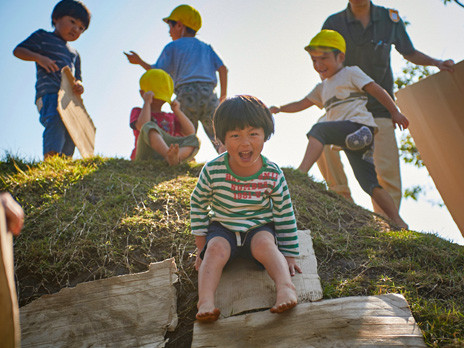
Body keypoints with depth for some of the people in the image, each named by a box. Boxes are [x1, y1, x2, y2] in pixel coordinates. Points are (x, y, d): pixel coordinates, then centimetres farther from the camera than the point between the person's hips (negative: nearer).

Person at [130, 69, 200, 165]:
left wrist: (177, 111, 8)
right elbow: (142, 125, -5)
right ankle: (170, 157, -57)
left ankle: (175, 156, -54)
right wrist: (147, 102, 1)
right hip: (146, 156, -3)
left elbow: (190, 132, 15)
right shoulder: (137, 111, 21)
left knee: (194, 140, -19)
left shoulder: (171, 117, 32)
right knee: (149, 127, -30)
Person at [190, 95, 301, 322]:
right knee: (216, 248, -29)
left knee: (264, 243, -31)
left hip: (259, 228, 0)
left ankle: (285, 286, -40)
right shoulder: (213, 171, -14)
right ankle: (205, 300, -39)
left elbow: (285, 214, -2)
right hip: (222, 228, 1)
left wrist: (288, 254, 0)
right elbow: (198, 204, 2)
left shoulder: (273, 174, -12)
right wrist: (201, 245, 3)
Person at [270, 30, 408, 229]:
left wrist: (395, 113, 2)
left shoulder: (350, 73, 9)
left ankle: (301, 173, -38)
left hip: (359, 125, -8)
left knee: (319, 130, -27)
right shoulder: (322, 88, 30)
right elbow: (301, 104, 26)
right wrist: (279, 109, 11)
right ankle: (398, 222, 0)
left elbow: (377, 91, 5)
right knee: (369, 182, 0)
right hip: (347, 138, 8)